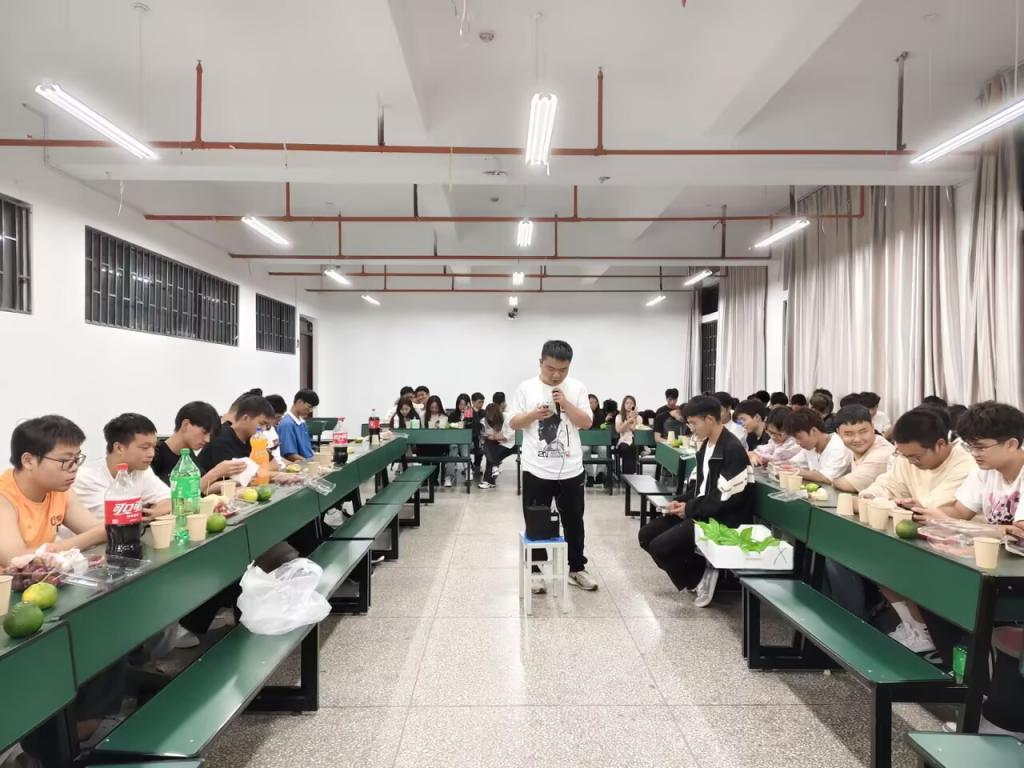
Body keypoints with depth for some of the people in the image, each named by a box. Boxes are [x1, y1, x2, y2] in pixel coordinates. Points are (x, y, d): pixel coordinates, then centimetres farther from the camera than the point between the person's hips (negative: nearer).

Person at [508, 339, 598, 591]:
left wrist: (565, 403, -16)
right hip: (536, 470, -1)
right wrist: (534, 414, -20)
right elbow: (513, 423, -2)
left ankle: (577, 568, 31)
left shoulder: (577, 388, 0)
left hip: (570, 469, 1)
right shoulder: (526, 388, -2)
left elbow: (586, 423, -4)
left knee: (574, 521, 14)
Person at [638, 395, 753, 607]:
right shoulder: (706, 445, 10)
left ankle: (702, 574, 3)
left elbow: (729, 498, -22)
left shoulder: (733, 449, -19)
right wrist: (680, 501, 1)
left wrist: (690, 509, -15)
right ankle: (695, 571, 9)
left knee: (659, 546, -20)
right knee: (646, 535, 3)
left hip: (720, 519, -10)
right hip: (698, 510, 10)